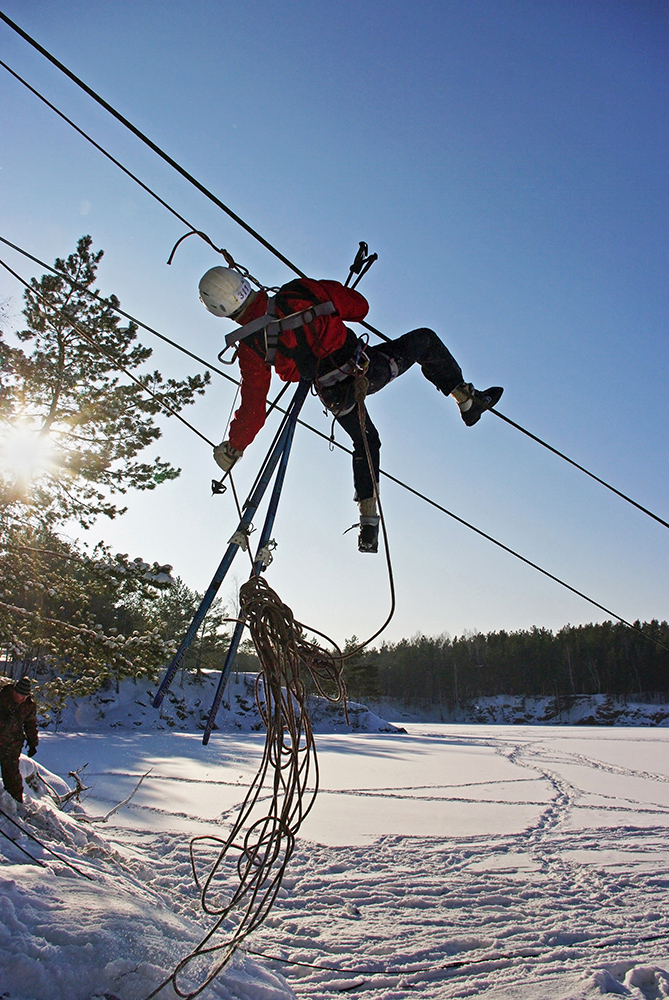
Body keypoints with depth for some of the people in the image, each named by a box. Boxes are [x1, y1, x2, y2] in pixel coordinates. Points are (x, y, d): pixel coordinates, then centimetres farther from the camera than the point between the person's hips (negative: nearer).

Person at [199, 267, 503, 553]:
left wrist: (232, 448, 12)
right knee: (425, 339, 22)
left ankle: (369, 524, 27)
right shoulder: (297, 292, -11)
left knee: (365, 444, 29)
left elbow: (253, 406, -2)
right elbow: (359, 307, -1)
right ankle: (468, 400, 24)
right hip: (370, 369, -2)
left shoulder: (249, 347, -8)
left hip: (337, 397, 3)